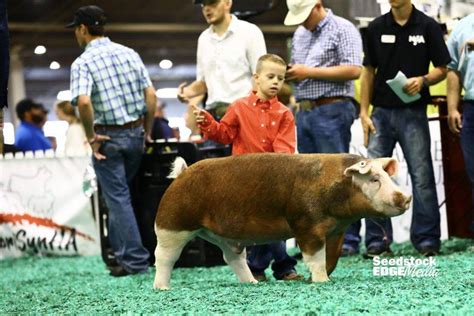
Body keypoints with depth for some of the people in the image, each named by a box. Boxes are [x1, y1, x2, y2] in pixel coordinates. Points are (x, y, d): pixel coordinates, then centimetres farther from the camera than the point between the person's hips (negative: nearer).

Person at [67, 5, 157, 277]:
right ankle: (121, 249, 26)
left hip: (108, 138, -5)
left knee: (117, 198, 2)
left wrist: (91, 137, -13)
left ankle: (134, 259, 1)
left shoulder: (83, 63, -11)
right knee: (121, 192, 21)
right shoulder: (130, 54, 5)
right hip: (135, 133, 5)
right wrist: (147, 132, 11)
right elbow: (151, 96, 3)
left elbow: (84, 102, -26)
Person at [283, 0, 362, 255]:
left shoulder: (342, 29, -5)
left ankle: (347, 241, -7)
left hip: (331, 110, -8)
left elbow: (354, 70, -15)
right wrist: (289, 74, 4)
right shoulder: (299, 34, 19)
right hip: (304, 111, 8)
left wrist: (310, 72, -15)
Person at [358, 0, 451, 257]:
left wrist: (423, 80, -19)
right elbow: (368, 72, 9)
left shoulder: (427, 26, -1)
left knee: (422, 177, 0)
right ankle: (377, 240, 8)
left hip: (413, 112, -2)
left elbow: (441, 69, 3)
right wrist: (364, 113, 3)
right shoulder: (376, 28, 6)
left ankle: (427, 240, 8)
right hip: (381, 112, 2)